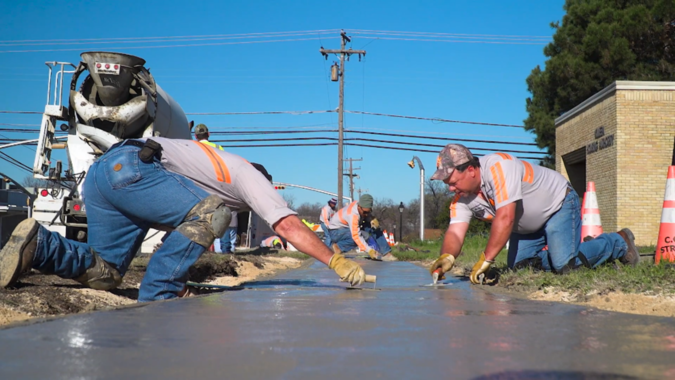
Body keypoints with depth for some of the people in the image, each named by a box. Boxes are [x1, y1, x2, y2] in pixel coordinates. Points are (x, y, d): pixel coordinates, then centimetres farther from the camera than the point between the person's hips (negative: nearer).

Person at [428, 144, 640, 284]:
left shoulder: (498, 166, -35)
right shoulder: (461, 198, -11)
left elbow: (505, 217, -40)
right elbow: (455, 233, -20)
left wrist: (486, 260, -40)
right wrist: (447, 256, -43)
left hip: (558, 203, -7)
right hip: (527, 226, 8)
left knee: (564, 264, -20)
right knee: (518, 267, -5)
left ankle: (619, 242, 3)